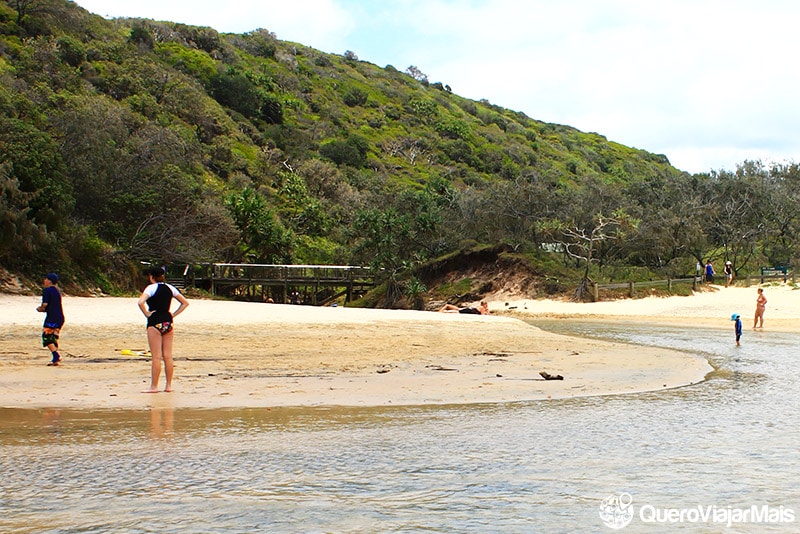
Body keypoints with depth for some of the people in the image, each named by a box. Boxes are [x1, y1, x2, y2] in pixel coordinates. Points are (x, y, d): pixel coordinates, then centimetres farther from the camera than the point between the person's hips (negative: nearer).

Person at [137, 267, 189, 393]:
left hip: (155, 322, -5)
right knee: (168, 356, 7)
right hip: (168, 322, 5)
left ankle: (154, 386, 0)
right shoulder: (170, 288, 9)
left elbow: (141, 302, -24)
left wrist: (147, 314, -9)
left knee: (156, 357, -4)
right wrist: (173, 315, 11)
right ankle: (169, 385, 9)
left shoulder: (151, 288, -8)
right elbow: (185, 303, 14)